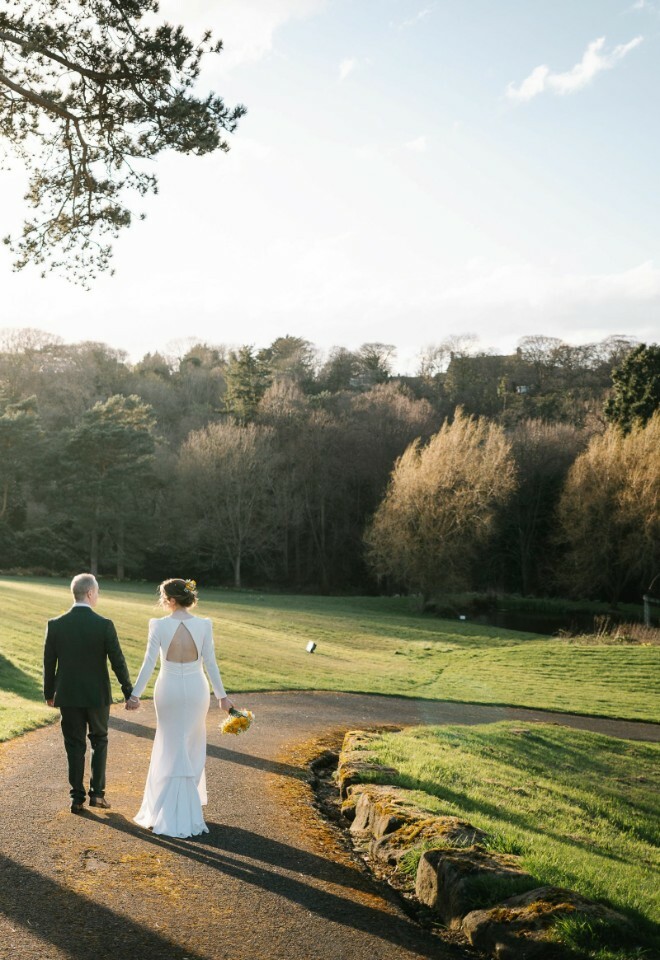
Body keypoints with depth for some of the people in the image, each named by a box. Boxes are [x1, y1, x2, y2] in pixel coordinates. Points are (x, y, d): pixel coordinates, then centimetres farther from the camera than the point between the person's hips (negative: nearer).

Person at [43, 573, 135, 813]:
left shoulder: (55, 625, -7)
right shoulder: (104, 625, -14)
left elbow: (49, 663, 0)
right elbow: (118, 662, -11)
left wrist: (49, 693, 14)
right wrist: (129, 692, -1)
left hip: (68, 695, 1)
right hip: (98, 695, -1)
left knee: (75, 746, 12)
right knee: (99, 741, 18)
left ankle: (77, 799, 13)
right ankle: (97, 793, 13)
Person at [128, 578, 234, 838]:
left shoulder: (159, 625, -12)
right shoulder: (203, 625, -8)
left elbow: (149, 663, -11)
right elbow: (210, 663, -5)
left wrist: (135, 694, -3)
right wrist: (222, 696, 3)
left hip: (169, 690, -1)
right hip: (196, 689, 1)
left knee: (172, 748, 12)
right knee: (192, 748, 17)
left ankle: (172, 812, 17)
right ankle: (187, 809, 27)